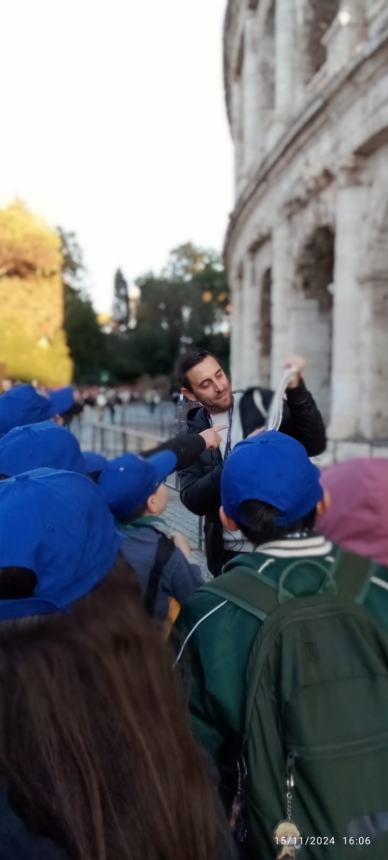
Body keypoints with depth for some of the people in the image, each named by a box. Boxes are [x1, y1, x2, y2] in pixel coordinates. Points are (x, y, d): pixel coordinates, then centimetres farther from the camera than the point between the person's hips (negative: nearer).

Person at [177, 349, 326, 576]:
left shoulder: (261, 403, -4)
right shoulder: (193, 433, 0)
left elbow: (315, 445, -13)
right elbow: (192, 500, -9)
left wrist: (297, 390, -26)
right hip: (228, 552, 2)